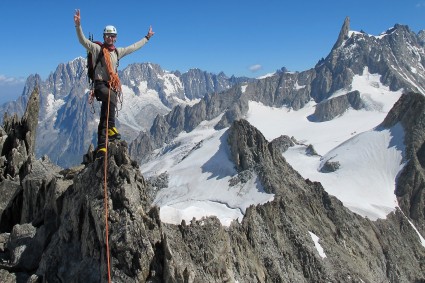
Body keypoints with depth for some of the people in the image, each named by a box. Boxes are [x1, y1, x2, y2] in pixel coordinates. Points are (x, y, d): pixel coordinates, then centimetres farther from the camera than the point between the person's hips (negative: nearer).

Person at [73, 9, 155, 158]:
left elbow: (134, 47, 29)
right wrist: (78, 25, -25)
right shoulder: (97, 48, 3)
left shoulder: (118, 51, 19)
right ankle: (111, 128, -37)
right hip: (100, 84, -5)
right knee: (111, 97, -37)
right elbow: (83, 40, -10)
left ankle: (101, 146, -3)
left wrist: (147, 38, 35)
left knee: (104, 117, -1)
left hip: (113, 86, 5)